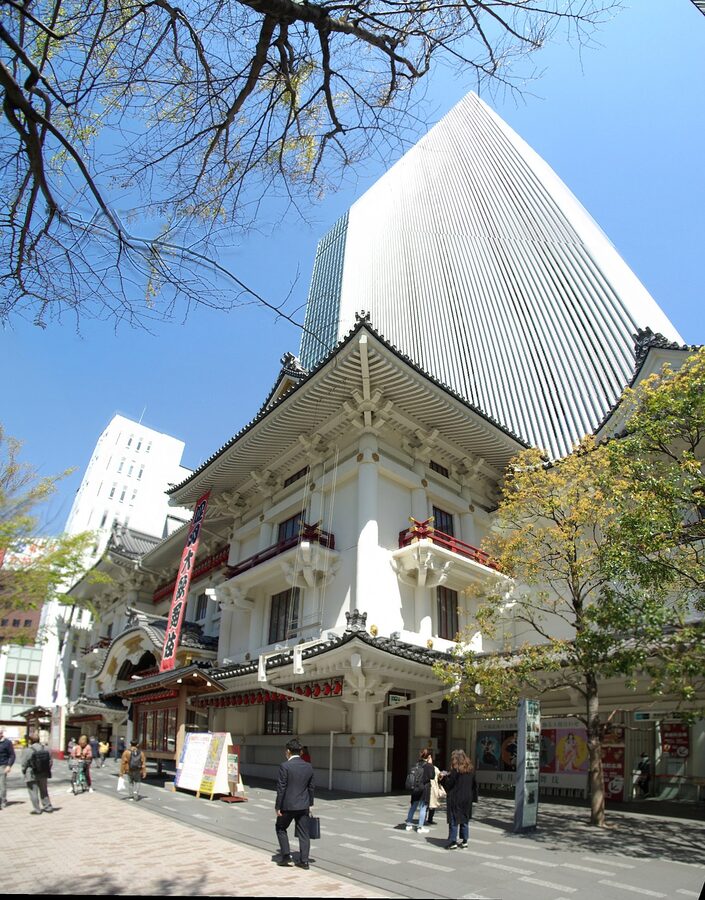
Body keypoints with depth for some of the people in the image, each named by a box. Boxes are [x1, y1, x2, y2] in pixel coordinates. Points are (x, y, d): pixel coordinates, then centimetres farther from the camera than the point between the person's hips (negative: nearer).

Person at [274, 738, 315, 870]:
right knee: (303, 833, 12)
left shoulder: (285, 766, -15)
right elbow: (310, 787, 9)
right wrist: (310, 803, 19)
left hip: (288, 805, -4)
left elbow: (281, 788, -15)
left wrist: (278, 807, -7)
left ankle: (286, 856, 15)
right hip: (303, 806, 4)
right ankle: (304, 861, 13)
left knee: (280, 828, 18)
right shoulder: (309, 767, 2)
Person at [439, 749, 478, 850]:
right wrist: (473, 796, 14)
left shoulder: (456, 770, -14)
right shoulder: (471, 769, 5)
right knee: (464, 821, 15)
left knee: (454, 821, 2)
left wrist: (443, 777, 3)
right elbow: (473, 784, 9)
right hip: (467, 798, 6)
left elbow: (449, 784, -13)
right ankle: (464, 841, 19)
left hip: (456, 798, -6)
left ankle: (453, 842, 3)